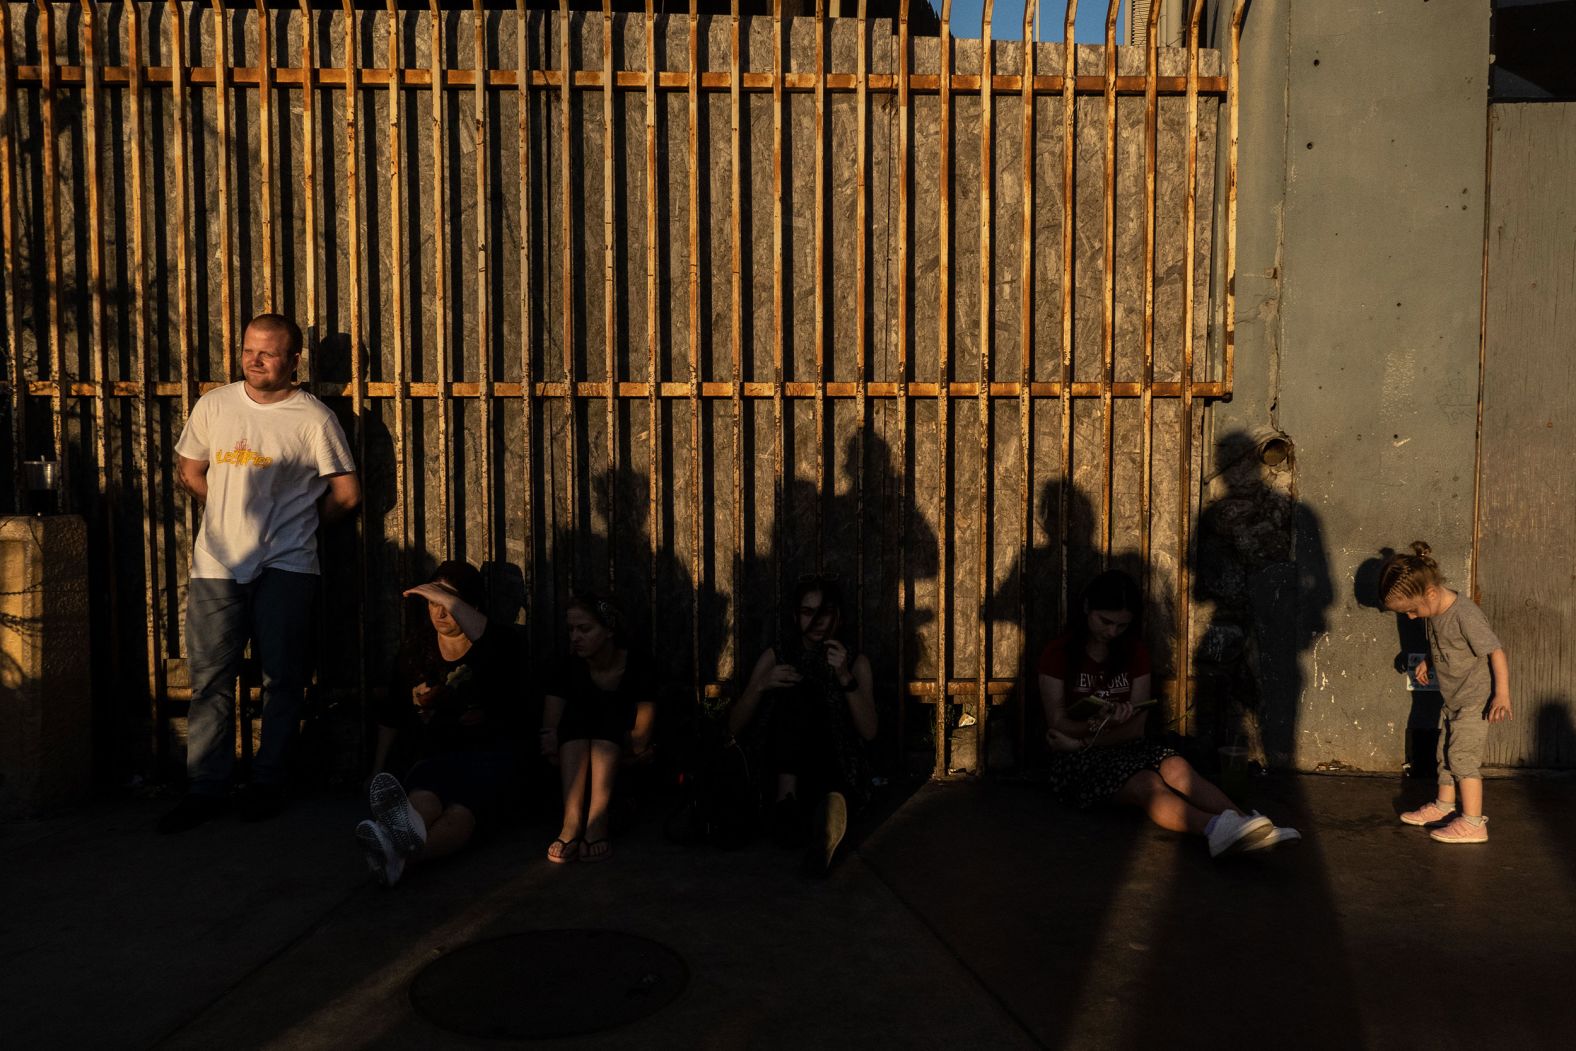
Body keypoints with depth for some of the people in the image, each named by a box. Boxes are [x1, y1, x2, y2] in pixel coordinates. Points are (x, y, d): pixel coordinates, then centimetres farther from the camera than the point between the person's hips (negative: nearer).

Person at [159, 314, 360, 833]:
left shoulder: (313, 418, -3)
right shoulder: (213, 405, 8)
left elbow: (346, 494, 0)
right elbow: (189, 471, 20)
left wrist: (298, 520, 8)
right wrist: (235, 515, 13)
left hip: (284, 566, -3)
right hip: (217, 563, 3)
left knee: (281, 678, 5)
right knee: (209, 678, 3)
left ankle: (268, 782, 18)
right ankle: (206, 788, 11)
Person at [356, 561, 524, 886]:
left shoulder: (491, 643, 1)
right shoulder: (416, 646, 13)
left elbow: (493, 644, -28)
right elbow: (391, 715, 20)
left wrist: (450, 600, -24)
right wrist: (378, 771, 17)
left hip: (488, 753, -2)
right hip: (434, 756, 2)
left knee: (460, 813, -39)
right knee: (422, 800, -37)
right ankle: (409, 830, -73)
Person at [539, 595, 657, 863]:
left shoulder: (638, 664, -14)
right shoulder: (569, 667, -6)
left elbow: (641, 739, -19)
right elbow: (549, 729, -12)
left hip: (624, 759, -2)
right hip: (574, 753, 2)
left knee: (610, 714, -30)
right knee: (573, 717, -26)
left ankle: (597, 824, -43)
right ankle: (572, 821, -41)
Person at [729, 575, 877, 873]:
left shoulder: (856, 663, 13)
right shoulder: (774, 658, 14)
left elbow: (869, 732, -2)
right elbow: (734, 728, 6)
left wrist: (845, 678, -14)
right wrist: (761, 686, -12)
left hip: (837, 773, -1)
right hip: (782, 769, 1)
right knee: (794, 692, -24)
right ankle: (786, 794, -40)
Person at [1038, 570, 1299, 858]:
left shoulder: (1135, 653, 10)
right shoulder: (1058, 654, -3)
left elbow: (1135, 728, 4)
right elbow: (1058, 725, -8)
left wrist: (1084, 741, -13)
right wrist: (1101, 723, -28)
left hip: (1125, 746, 5)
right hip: (1077, 759, -5)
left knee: (1176, 767, -29)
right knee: (1146, 783, -34)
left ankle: (1244, 823, -48)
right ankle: (1215, 827, -59)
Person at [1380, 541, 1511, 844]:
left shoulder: (1465, 614, -26)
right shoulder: (1434, 613, 0)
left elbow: (1497, 652, -25)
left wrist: (1501, 695, -29)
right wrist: (1427, 662, 4)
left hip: (1475, 700, -9)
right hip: (1453, 700, 9)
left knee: (1462, 756, -9)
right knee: (1446, 753, 17)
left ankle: (1473, 823, -4)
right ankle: (1445, 806, 32)